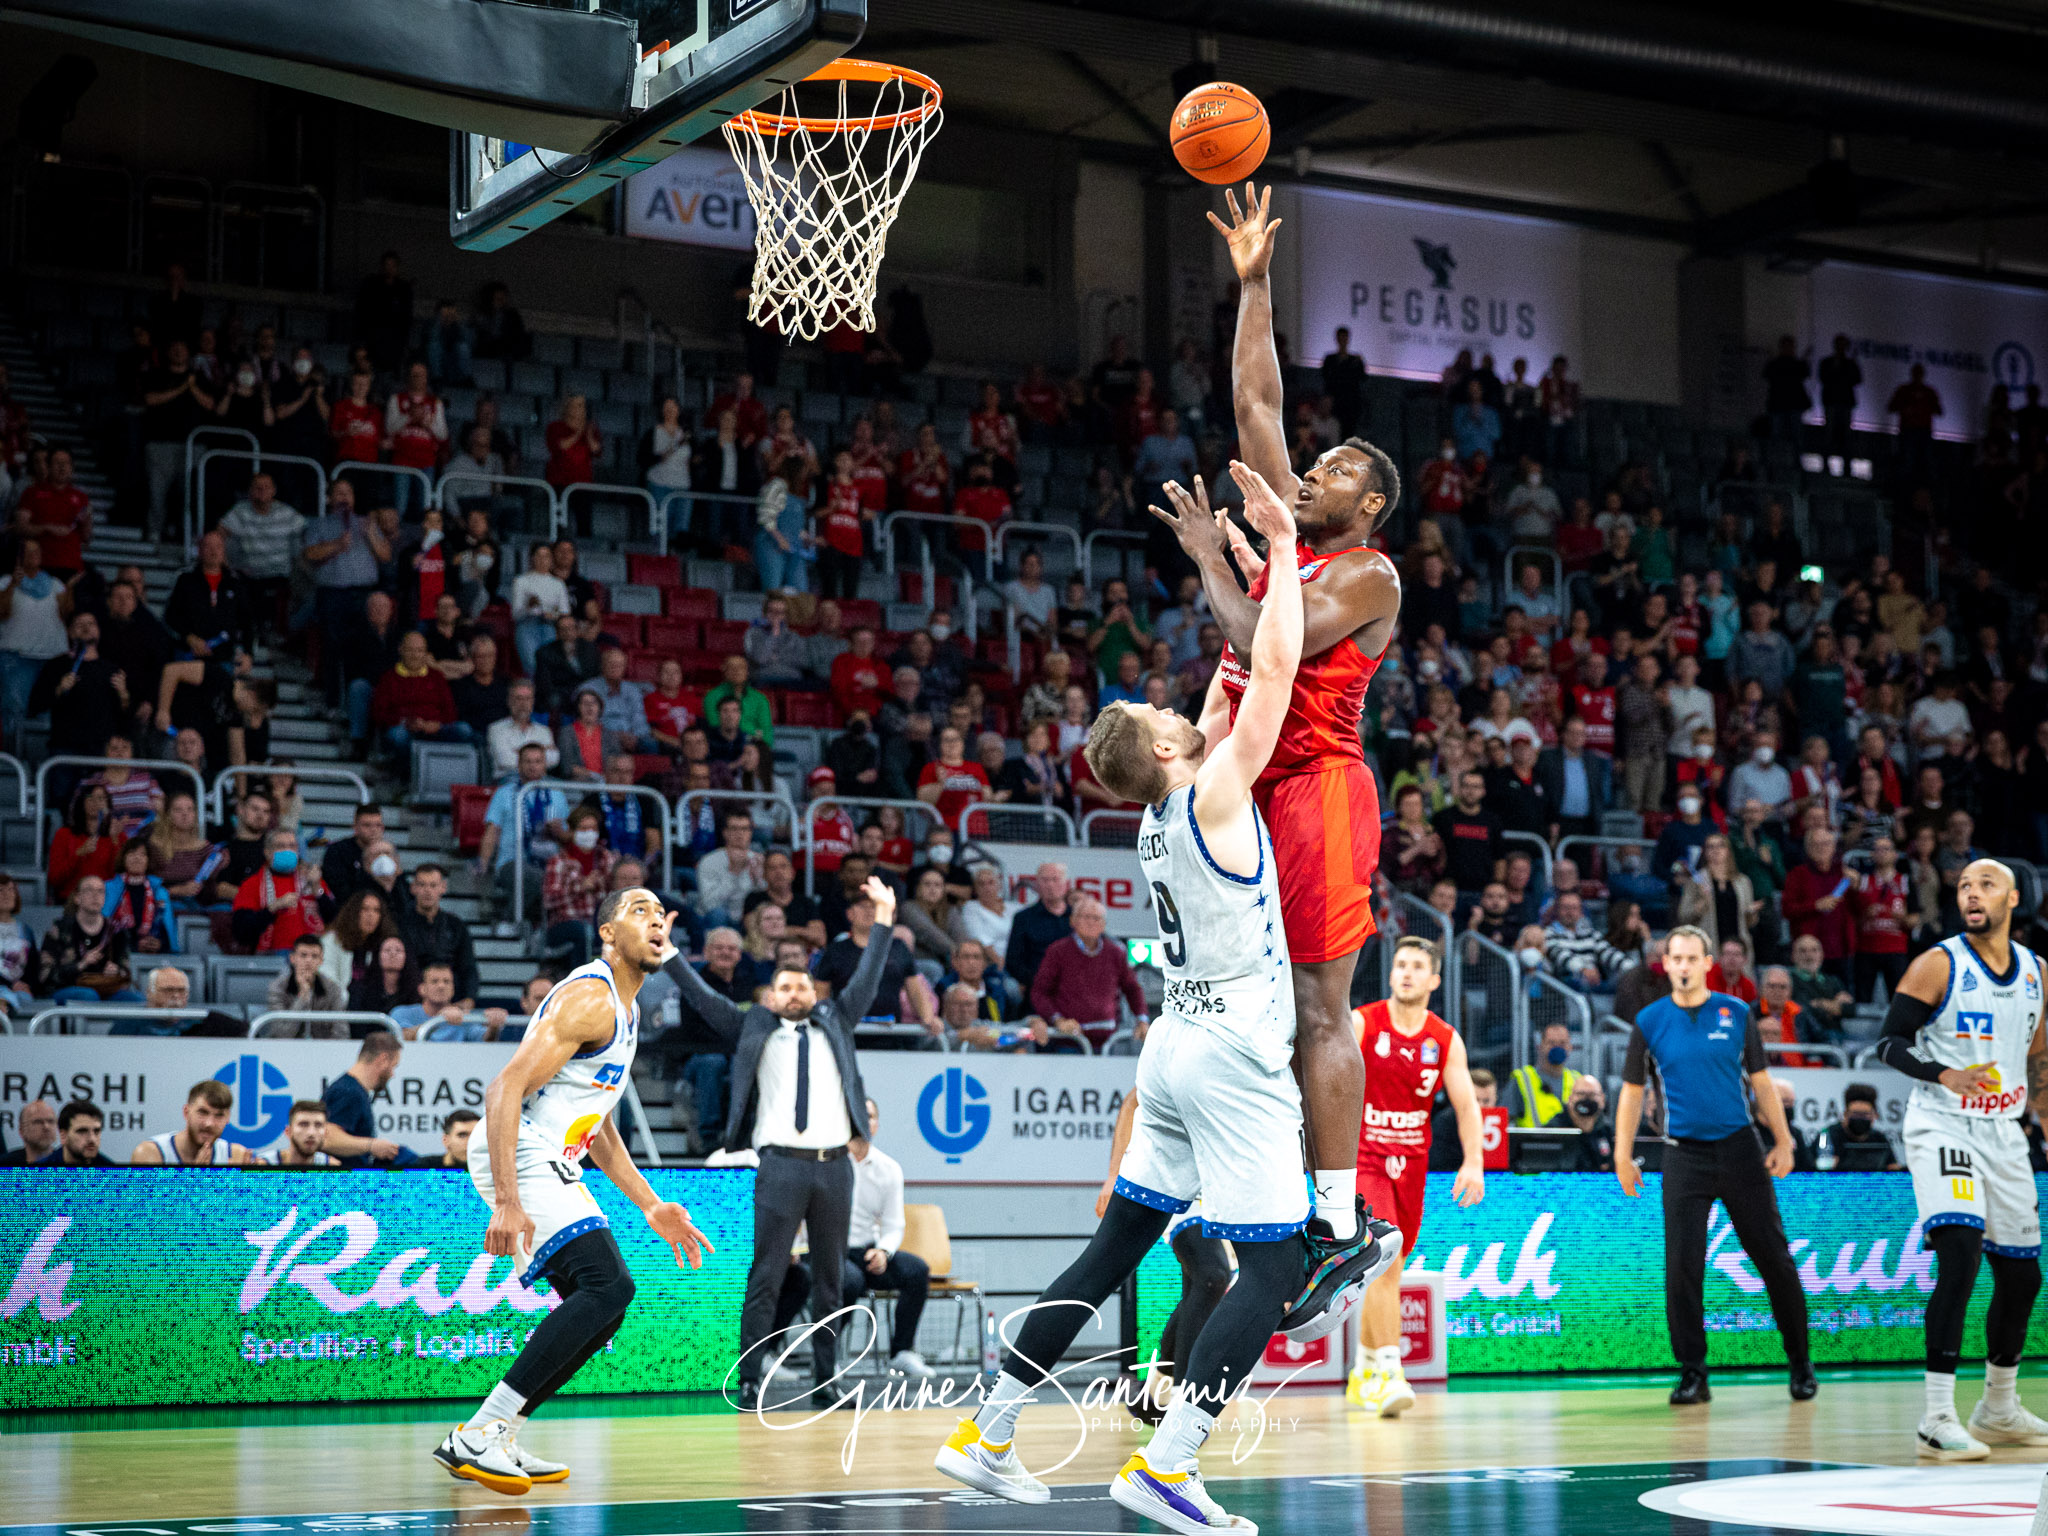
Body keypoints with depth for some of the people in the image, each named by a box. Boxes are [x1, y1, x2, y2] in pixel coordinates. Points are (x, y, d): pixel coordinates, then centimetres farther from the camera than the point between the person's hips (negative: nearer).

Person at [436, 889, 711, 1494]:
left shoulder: (625, 1011, 19)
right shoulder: (590, 998, -13)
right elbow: (505, 1090, -22)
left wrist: (652, 1207, 23)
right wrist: (506, 1202, -29)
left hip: (552, 1166, 11)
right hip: (518, 1158, -11)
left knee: (597, 1306, 11)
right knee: (609, 1286, -21)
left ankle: (495, 1439, 12)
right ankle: (476, 1436, -20)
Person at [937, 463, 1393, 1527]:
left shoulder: (1160, 814, 10)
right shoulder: (1212, 795, -12)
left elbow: (1246, 671, 24)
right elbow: (1277, 666, -15)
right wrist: (1282, 544, -7)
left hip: (1179, 1047, 9)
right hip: (1232, 1056, -9)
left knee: (1113, 1249, 13)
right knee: (1272, 1272, -6)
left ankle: (984, 1436, 15)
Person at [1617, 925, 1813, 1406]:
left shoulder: (1737, 1013, 3)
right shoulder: (1649, 1022, 2)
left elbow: (1761, 1081, 9)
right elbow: (1633, 1091, 9)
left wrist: (1783, 1141, 5)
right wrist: (1623, 1155, 5)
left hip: (1739, 1147, 0)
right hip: (1684, 1154, 0)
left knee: (1774, 1258, 3)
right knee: (1682, 1266, -5)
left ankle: (1800, 1363, 17)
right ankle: (1692, 1373, 3)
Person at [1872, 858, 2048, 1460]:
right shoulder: (1938, 965, -8)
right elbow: (1889, 1042, -10)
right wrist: (1945, 1075, -26)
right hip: (1941, 1127, -6)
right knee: (1960, 1254, -23)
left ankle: (1998, 1410, 30)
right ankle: (1937, 1419, -22)